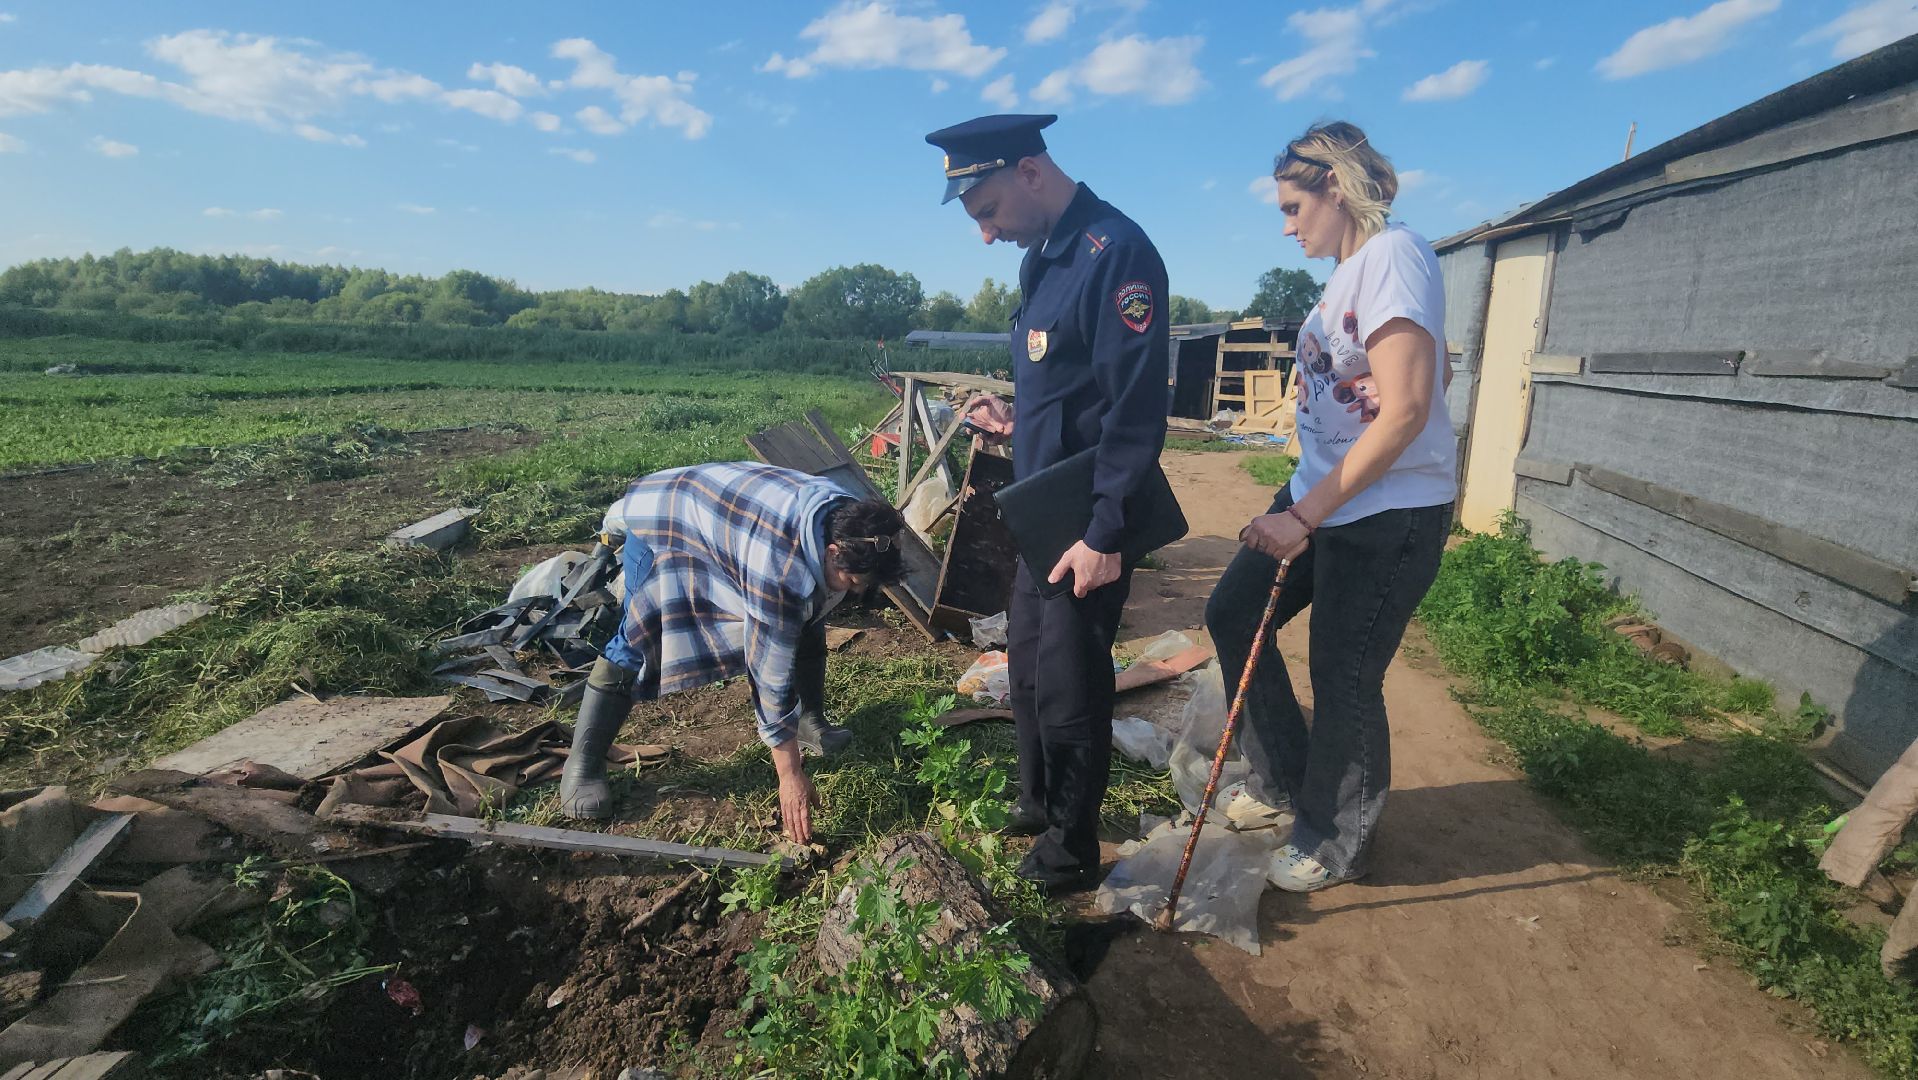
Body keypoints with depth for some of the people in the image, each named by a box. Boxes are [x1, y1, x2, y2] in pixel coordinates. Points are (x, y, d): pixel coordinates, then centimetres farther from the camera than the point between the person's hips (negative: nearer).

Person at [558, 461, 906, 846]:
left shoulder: (847, 521, -17)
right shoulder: (781, 565, -43)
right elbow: (772, 669, -37)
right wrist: (790, 774, -30)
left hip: (724, 517, 8)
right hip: (659, 519, -7)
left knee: (807, 623, 0)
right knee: (638, 640, -18)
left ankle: (812, 724, 16)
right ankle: (582, 766, -2)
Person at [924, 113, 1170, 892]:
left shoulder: (1115, 253, -17)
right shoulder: (1043, 257, 12)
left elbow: (1136, 410, -22)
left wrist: (1105, 535, -22)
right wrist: (1014, 420, 6)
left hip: (1086, 524, -9)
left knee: (1068, 689, 4)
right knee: (1027, 669, 20)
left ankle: (1071, 853, 26)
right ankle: (1037, 805, 42)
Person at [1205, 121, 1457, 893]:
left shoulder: (1394, 254, -15)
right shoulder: (1349, 272, 12)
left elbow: (1405, 411, -23)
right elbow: (1338, 401, 13)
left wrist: (1305, 517, -22)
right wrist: (1301, 508, 8)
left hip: (1389, 513, -9)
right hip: (1321, 496, 9)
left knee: (1344, 682, 3)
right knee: (1232, 613, 12)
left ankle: (1336, 844, 27)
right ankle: (1285, 779, 30)